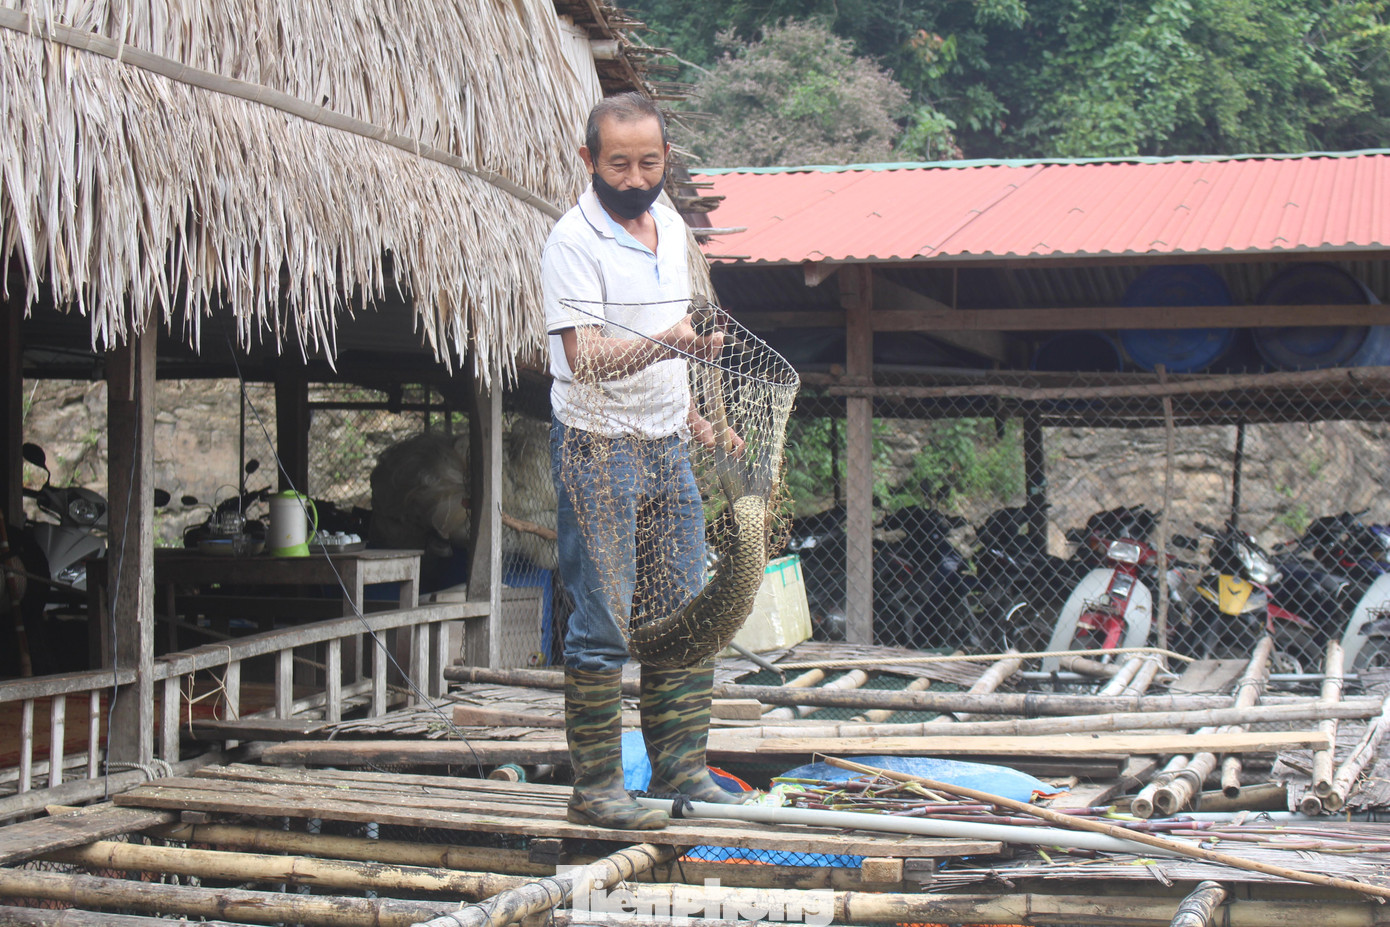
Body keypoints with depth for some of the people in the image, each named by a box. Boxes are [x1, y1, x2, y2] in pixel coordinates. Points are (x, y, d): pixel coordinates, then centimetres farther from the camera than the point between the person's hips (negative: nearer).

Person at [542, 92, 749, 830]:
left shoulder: (671, 225, 11)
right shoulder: (573, 242, -14)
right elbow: (585, 359, -25)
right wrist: (664, 344, -40)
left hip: (668, 446, 7)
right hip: (598, 446, -7)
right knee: (602, 624, -5)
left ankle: (680, 767, 19)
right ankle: (595, 787, 2)